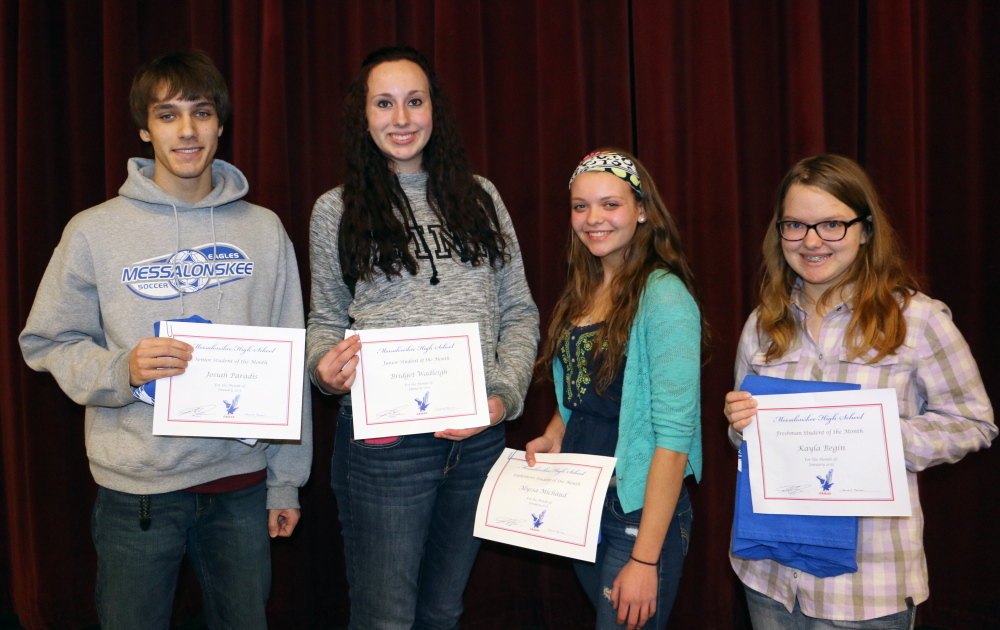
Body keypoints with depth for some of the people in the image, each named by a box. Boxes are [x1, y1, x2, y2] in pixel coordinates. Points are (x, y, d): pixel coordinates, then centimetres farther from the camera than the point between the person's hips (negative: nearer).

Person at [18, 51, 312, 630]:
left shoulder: (264, 230, 4)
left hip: (242, 485, 2)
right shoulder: (96, 230, -2)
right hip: (136, 489, -1)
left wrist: (286, 482, 6)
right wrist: (119, 370, -18)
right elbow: (48, 343, 3)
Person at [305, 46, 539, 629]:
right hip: (383, 442, -2)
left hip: (479, 440, 3)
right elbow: (326, 319, 9)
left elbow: (518, 311, 8)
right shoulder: (336, 210, 2)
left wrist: (505, 396, -6)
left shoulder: (478, 197, 7)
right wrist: (326, 368, -14)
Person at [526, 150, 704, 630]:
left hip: (637, 513, -7)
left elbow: (674, 435, -21)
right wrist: (553, 435, 0)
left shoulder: (664, 298, -17)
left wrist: (645, 559, -22)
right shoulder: (582, 293, 7)